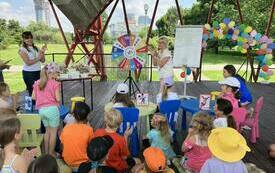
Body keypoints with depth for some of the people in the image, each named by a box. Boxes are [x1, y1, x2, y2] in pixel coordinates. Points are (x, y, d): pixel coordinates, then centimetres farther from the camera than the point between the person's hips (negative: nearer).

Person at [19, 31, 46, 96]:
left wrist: (43, 52, -5)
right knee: (32, 92, -3)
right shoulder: (22, 49, -3)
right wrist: (38, 58, -15)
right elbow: (28, 62, -13)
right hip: (28, 73, -5)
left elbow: (43, 61, 9)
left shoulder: (36, 48, 12)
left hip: (38, 72, 5)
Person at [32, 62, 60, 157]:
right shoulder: (55, 83, -10)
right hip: (52, 109, -6)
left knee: (47, 130, 22)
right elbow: (58, 99, -12)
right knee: (53, 132, 9)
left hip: (41, 109, 6)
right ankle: (51, 153, 16)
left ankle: (46, 152, 29)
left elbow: (34, 97, 7)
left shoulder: (37, 83, 6)